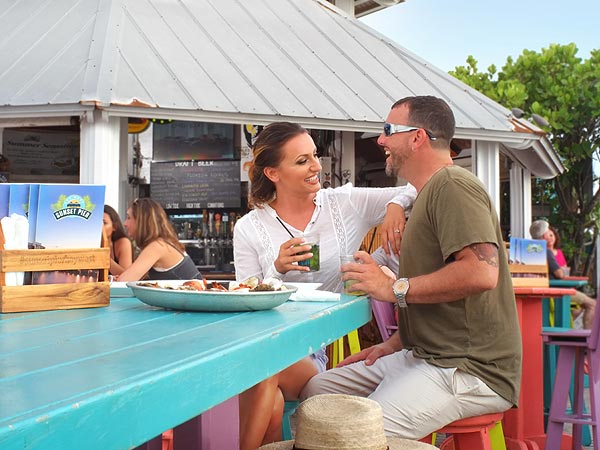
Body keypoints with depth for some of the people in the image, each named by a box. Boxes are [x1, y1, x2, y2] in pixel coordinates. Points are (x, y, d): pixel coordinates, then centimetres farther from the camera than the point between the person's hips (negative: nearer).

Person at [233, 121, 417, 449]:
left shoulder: (345, 204, 4)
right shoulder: (249, 229, 3)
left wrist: (396, 203, -17)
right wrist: (276, 270, -15)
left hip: (322, 349, 0)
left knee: (264, 374, -31)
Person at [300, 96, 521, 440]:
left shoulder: (453, 185, -11)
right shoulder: (432, 192, 23)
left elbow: (482, 273, -27)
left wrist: (394, 288, -17)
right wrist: (393, 344, 15)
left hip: (470, 370, -10)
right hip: (425, 357, 10)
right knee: (316, 390, 1)